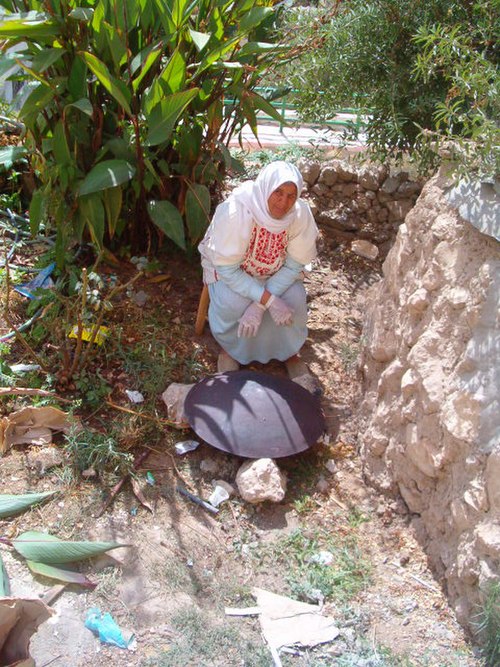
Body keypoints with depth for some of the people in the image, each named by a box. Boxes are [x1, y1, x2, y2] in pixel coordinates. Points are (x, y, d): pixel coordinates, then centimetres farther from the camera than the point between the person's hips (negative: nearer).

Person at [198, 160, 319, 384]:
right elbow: (227, 268, -30)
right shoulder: (236, 211, -35)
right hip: (228, 268, -2)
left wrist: (259, 306, -29)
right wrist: (268, 300, -37)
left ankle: (290, 351, 6)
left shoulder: (301, 214, -24)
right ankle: (229, 347, 3)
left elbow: (294, 265, -17)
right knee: (233, 303, -31)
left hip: (275, 271, 3)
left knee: (295, 299, -24)